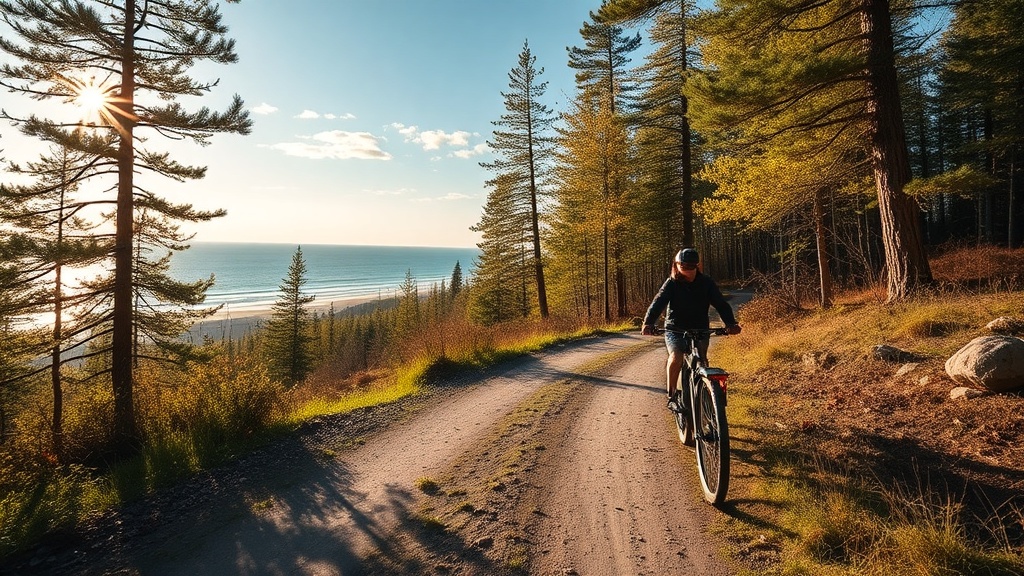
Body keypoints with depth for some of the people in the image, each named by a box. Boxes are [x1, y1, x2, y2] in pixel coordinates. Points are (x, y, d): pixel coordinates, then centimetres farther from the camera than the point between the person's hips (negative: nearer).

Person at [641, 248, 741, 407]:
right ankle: (671, 393, -7)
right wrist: (648, 323, -37)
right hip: (675, 330, -1)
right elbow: (658, 303, -19)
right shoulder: (672, 283, -6)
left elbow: (721, 304, -11)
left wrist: (730, 323, -30)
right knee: (676, 357, -26)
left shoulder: (706, 283, -1)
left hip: (700, 330, 2)